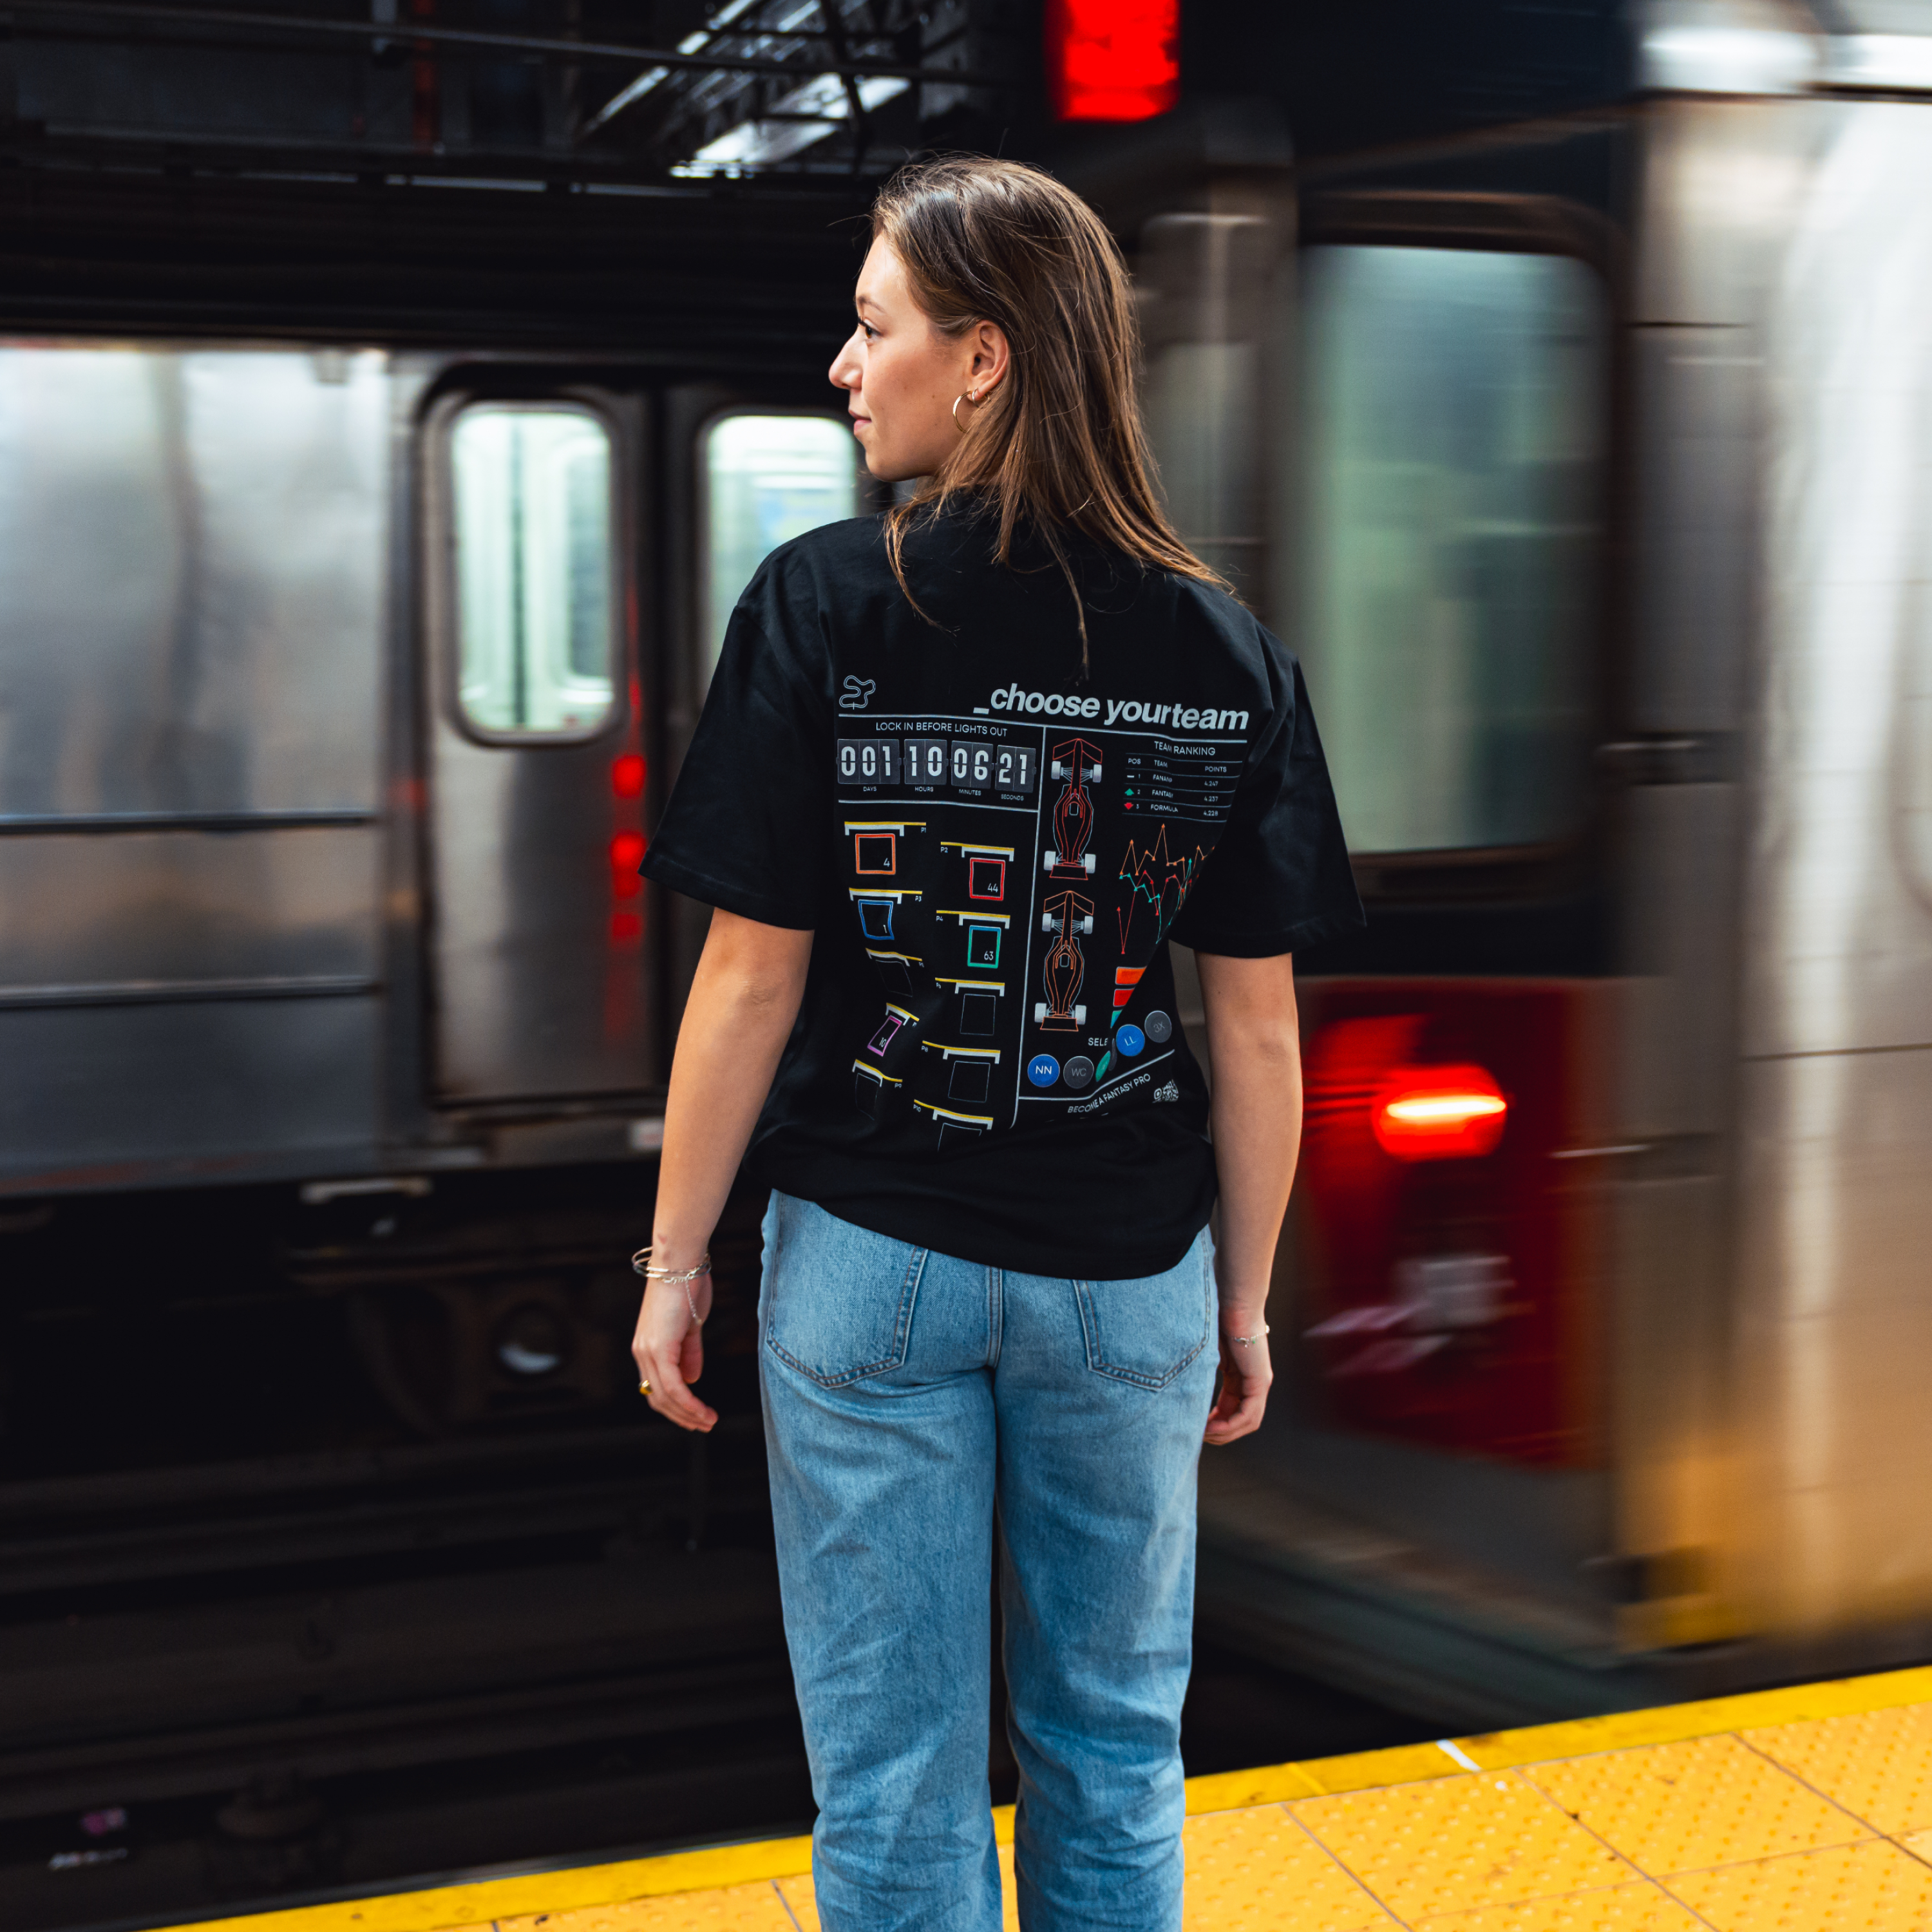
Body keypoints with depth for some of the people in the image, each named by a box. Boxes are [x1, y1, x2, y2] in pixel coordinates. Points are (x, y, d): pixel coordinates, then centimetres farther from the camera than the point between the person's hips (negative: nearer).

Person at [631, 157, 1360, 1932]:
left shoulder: (824, 606, -11)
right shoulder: (1223, 649, -4)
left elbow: (752, 978, -10)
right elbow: (1258, 1023, -2)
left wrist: (674, 1261, 1)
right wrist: (1247, 1302, 9)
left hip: (868, 1256, -2)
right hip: (1127, 1271, 2)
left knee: (896, 1777, 13)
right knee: (1116, 1754, 20)